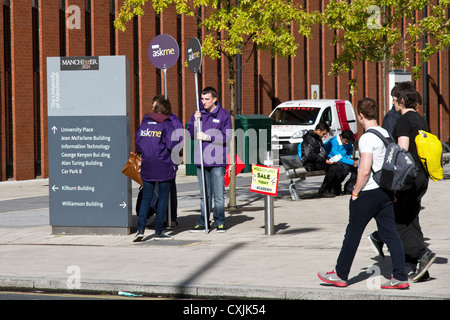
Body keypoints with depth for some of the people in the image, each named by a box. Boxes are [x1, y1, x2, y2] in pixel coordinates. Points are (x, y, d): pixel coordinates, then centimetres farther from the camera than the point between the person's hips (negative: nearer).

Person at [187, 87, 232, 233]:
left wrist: (208, 137, -13)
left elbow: (226, 136, -6)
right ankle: (203, 222, 14)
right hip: (201, 160, 3)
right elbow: (190, 134, 8)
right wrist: (195, 122, -9)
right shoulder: (198, 113, 8)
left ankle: (220, 222, 8)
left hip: (217, 161, -3)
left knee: (219, 194, -1)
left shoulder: (223, 114, -2)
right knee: (204, 194, 9)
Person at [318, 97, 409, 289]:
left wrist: (355, 192, -11)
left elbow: (365, 171, -22)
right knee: (390, 234, 7)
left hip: (368, 193, -8)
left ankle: (340, 275, 14)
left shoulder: (367, 138, -17)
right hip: (386, 191, 8)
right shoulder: (386, 134, 10)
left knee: (352, 234, 4)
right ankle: (400, 277, 3)